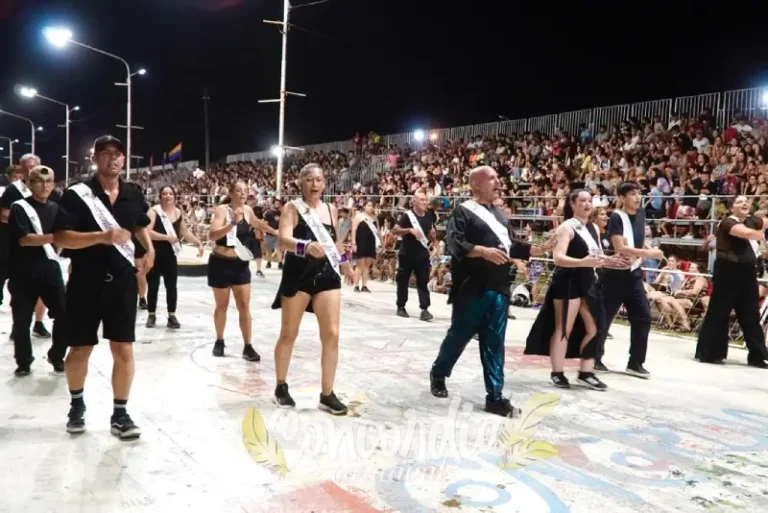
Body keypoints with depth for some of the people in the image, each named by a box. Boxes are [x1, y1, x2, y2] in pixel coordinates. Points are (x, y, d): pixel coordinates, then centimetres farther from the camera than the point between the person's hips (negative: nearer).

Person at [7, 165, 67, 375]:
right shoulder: (19, 207, -6)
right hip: (25, 272, -4)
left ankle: (57, 356, 20)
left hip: (50, 269, 4)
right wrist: (53, 237, -26)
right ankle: (24, 362, 21)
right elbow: (24, 239, -18)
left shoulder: (55, 208, 11)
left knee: (64, 314, 1)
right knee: (22, 320, 5)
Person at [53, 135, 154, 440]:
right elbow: (60, 237, -18)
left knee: (124, 350, 2)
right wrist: (102, 236, -28)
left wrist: (149, 248, 9)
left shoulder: (133, 194, 4)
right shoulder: (77, 194, -10)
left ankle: (120, 414, 16)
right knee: (80, 349, 11)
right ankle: (77, 404, 36)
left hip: (122, 281, 3)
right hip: (86, 282, -3)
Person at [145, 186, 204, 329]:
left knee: (171, 286, 5)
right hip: (154, 255, -4)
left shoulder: (178, 213, 5)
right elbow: (147, 232, -22)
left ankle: (172, 316, 13)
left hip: (170, 255, 4)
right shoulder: (154, 211, -11)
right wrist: (167, 237, -25)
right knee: (153, 286, 6)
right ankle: (151, 315, 19)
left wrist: (198, 243, 9)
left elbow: (185, 232, 17)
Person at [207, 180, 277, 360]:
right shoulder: (222, 210, -13)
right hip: (220, 263, -4)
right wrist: (232, 223, -38)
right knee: (222, 305, 9)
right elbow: (212, 235, -28)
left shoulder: (248, 210, 3)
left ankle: (248, 346, 5)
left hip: (241, 264, 4)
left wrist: (275, 232, 34)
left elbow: (258, 224, 26)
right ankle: (219, 341, 28)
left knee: (244, 306, 0)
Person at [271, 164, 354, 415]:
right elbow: (283, 240, -23)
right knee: (289, 334, 8)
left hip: (327, 274, 4)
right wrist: (306, 246, -41)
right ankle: (281, 388, 27)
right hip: (298, 274, -4)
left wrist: (344, 262, 28)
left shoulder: (331, 209, 8)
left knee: (332, 334, -2)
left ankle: (327, 394, 7)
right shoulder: (292, 208, -8)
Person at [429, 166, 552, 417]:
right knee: (459, 336, 7)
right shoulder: (463, 211, -6)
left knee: (494, 344, 6)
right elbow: (453, 243, -18)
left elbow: (510, 246, 21)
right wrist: (483, 251, -29)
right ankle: (438, 374, 31)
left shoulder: (500, 214, 18)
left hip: (499, 288, 6)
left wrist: (537, 249, 8)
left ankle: (495, 397, 10)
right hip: (472, 288, -6)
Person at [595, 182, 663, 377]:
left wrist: (640, 257, 7)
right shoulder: (616, 217, -14)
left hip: (634, 273, 7)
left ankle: (635, 363, 12)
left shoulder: (641, 214, 8)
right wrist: (648, 253, -23)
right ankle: (594, 358, 17)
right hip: (616, 274, -7)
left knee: (643, 316, 2)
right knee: (604, 317, 3)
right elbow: (619, 248, -23)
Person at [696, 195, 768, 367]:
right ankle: (708, 353, 7)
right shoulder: (728, 223, -14)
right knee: (718, 312, -1)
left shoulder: (752, 221, 12)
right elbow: (747, 233, -27)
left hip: (747, 273, 8)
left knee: (751, 315, 11)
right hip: (728, 273, -7)